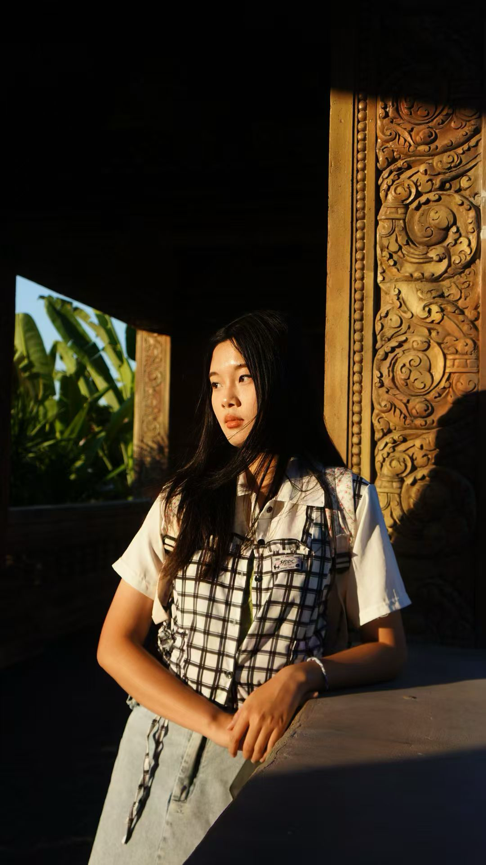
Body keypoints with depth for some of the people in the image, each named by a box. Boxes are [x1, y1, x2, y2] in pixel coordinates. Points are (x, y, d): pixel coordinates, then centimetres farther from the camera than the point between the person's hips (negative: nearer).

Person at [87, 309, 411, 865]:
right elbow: (115, 645, -1)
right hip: (168, 750, 2)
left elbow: (388, 648, 0)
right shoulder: (185, 499, 4)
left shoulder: (346, 501, -3)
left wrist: (301, 676, -20)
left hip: (277, 758, -2)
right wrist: (219, 724, -13)